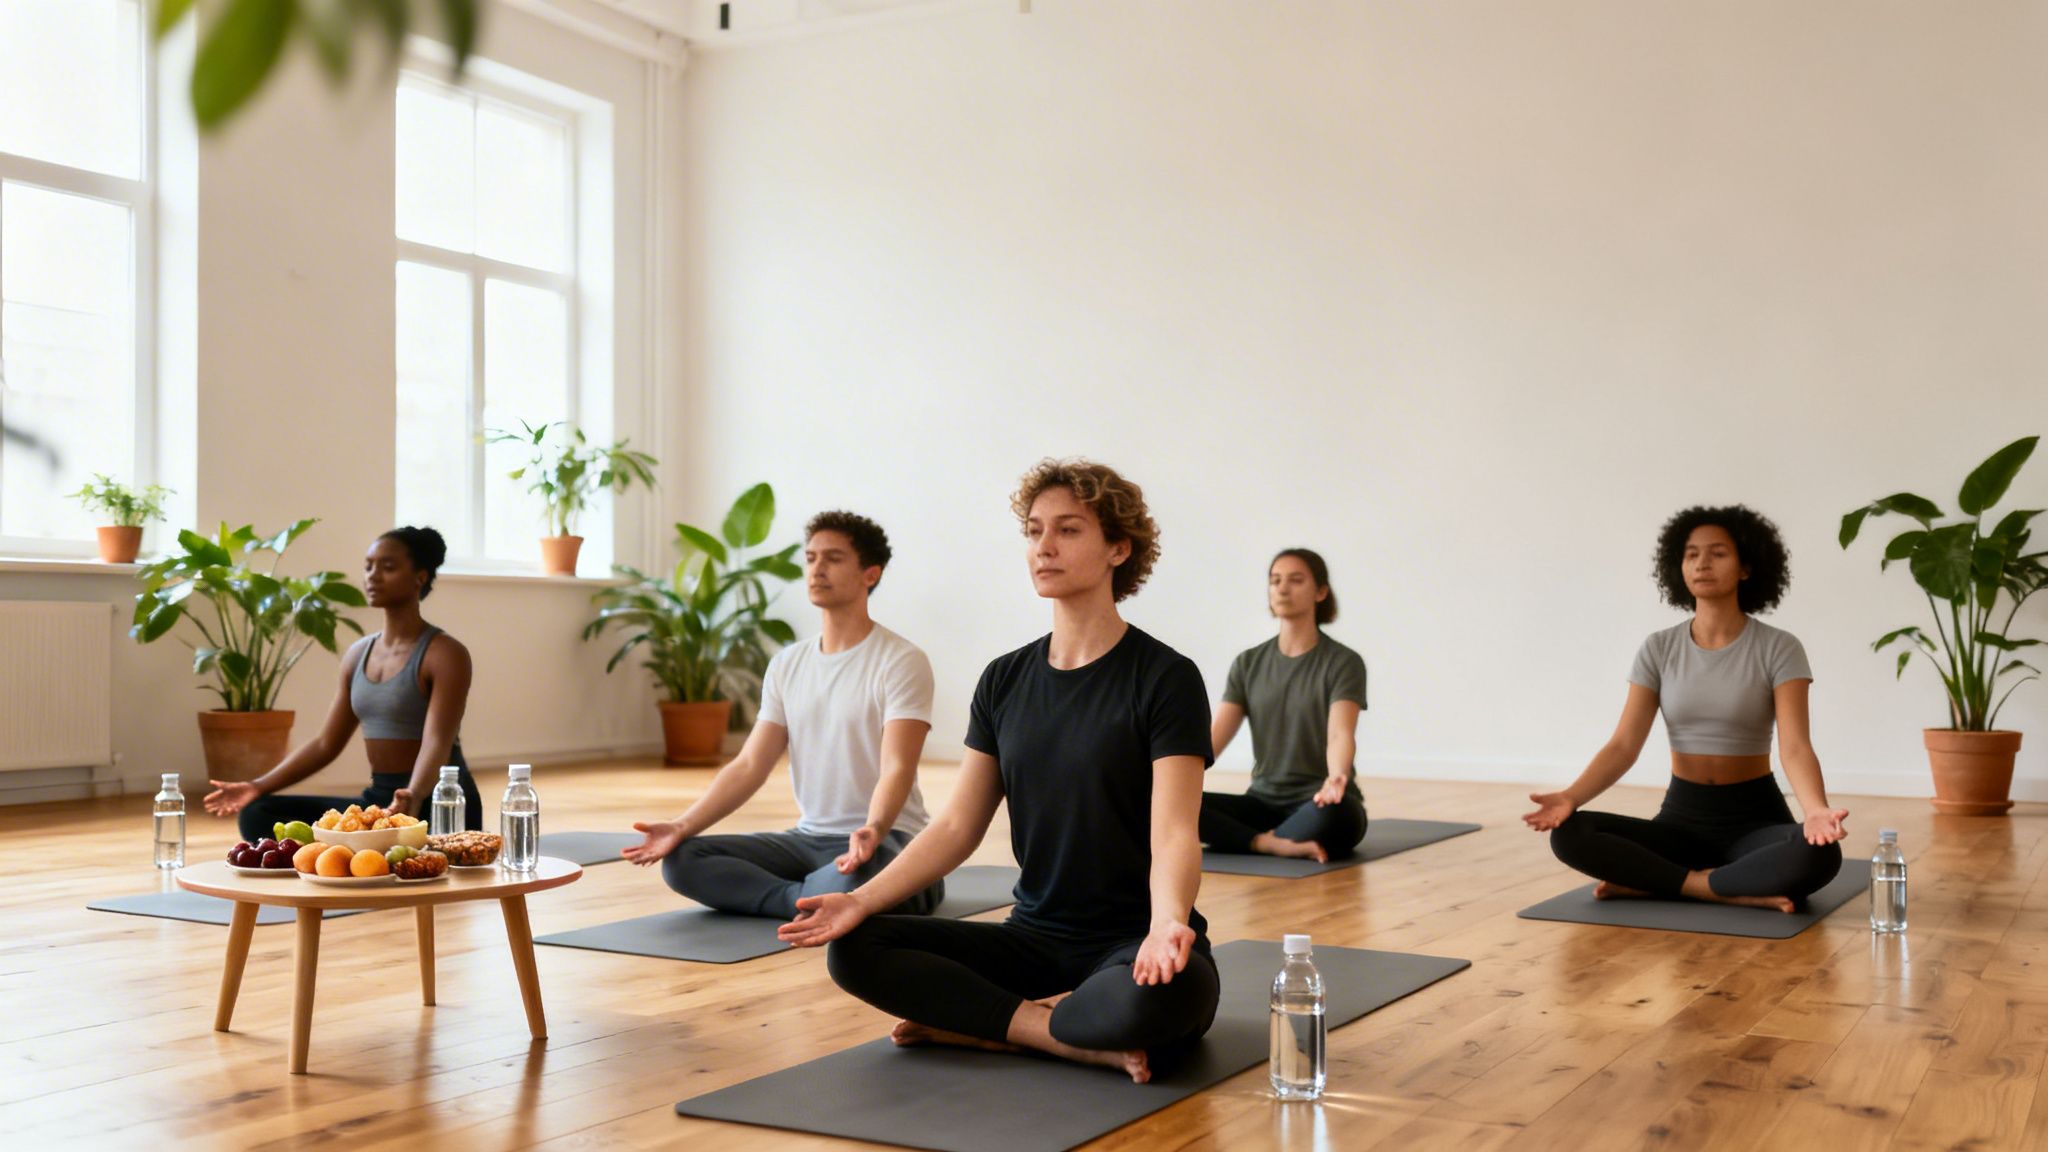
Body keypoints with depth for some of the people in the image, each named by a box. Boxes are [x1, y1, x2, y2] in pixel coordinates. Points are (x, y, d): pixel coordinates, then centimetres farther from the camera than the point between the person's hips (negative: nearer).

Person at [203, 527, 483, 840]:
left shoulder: (445, 654, -10)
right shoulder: (357, 655, 13)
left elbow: (437, 744, -23)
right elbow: (326, 744, 16)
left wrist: (413, 798, -42)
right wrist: (258, 787, 5)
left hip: (439, 807, -7)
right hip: (377, 800, 7)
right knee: (258, 815, -3)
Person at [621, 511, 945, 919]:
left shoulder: (902, 662, -8)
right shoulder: (787, 665, 12)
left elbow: (897, 769, -19)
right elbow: (749, 766, 6)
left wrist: (872, 831, -41)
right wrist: (682, 826, -9)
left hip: (882, 841, -7)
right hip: (807, 838, 7)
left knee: (852, 884, -42)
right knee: (681, 859, -14)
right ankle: (818, 900, -18)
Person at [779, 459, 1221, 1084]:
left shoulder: (1165, 678, -8)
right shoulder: (1004, 681, 9)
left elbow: (1174, 834, -18)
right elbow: (958, 825, 7)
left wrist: (1167, 925, -39)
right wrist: (864, 899, -8)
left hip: (1131, 942, -5)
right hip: (1034, 937, 6)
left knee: (1158, 997, -41)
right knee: (854, 950, -15)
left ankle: (979, 1024, -14)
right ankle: (1084, 1043, -15)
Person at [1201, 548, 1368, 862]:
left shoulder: (1343, 662, -7)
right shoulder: (1248, 663, 7)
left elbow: (1340, 734, -23)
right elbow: (1214, 736, -2)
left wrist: (1336, 778, -45)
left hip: (1316, 804, -4)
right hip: (1264, 802, 4)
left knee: (1334, 813, -42)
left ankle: (1261, 841, -19)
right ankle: (1275, 844, -28)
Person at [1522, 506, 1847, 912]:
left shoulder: (1778, 648, -8)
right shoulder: (1659, 649, 1)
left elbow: (1795, 747, -19)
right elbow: (1624, 745, -6)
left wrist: (1816, 811, -41)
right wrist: (1571, 797, -26)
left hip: (1755, 820, -2)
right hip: (1682, 819, 3)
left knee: (1819, 854, -38)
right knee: (1568, 834, -25)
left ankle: (1653, 883, -24)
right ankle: (1740, 891, -22)